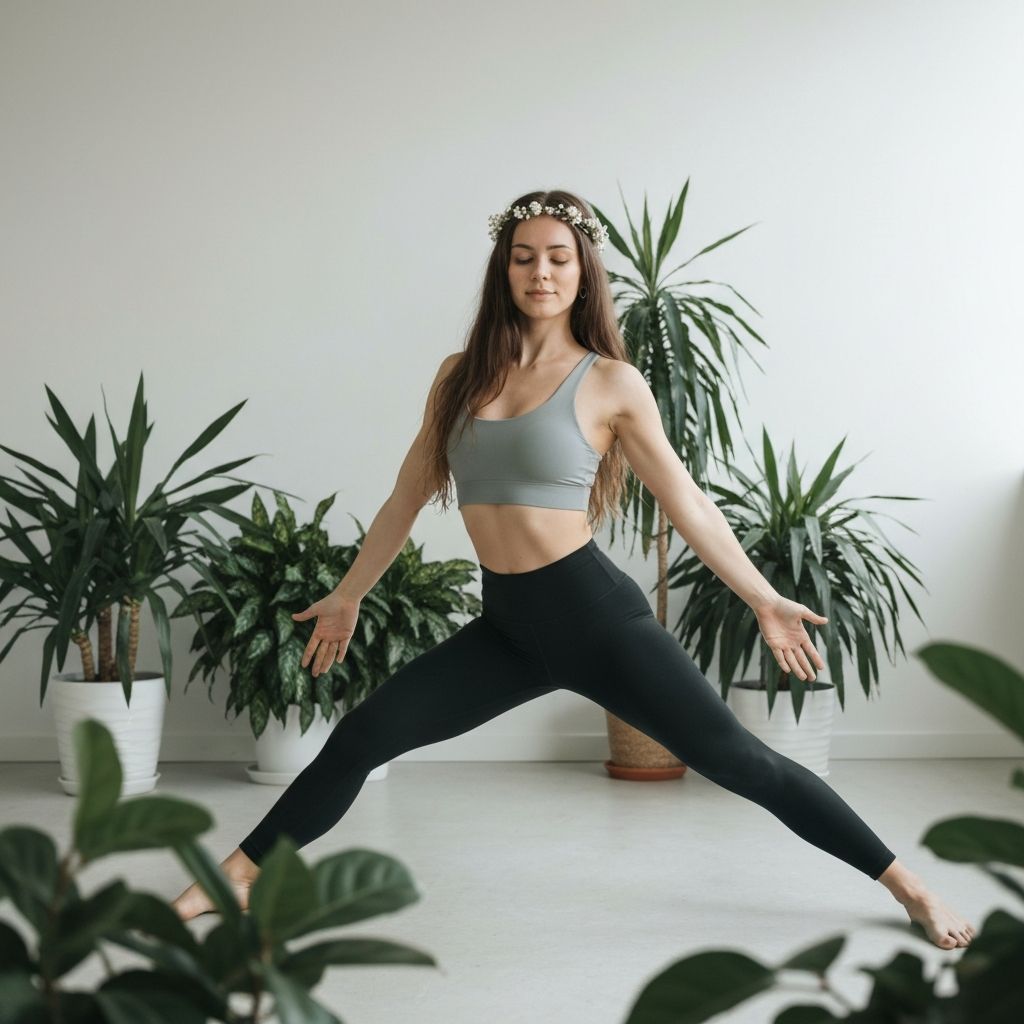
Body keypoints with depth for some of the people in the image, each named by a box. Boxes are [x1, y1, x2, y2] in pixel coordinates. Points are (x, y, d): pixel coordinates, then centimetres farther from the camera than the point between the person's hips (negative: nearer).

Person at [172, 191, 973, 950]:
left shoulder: (612, 383, -4)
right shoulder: (460, 376, 8)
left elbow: (687, 503, 1)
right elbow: (409, 496, 17)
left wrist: (764, 601, 1)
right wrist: (348, 596, 22)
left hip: (595, 611, -4)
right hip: (507, 625, 4)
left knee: (738, 759, -3)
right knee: (361, 736, -1)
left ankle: (908, 887, 10)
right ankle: (238, 877, 15)